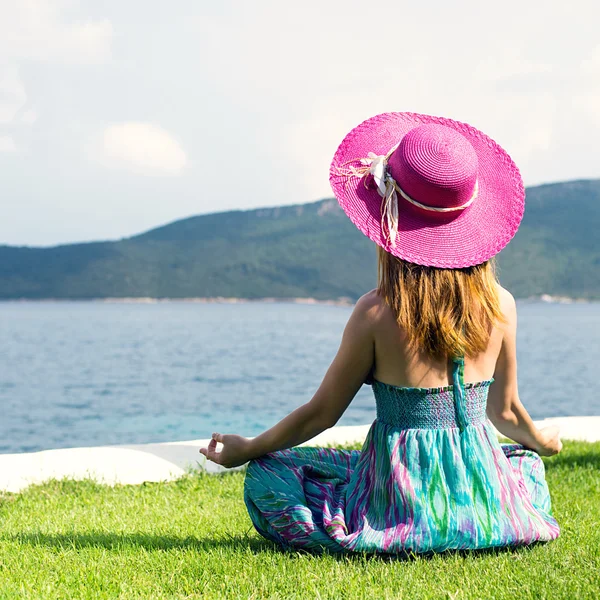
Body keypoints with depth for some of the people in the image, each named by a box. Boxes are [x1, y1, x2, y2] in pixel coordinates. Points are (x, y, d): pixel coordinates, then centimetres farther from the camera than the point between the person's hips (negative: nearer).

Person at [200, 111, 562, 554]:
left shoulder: (376, 314, -13)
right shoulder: (499, 305, -4)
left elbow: (320, 414, -4)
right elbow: (505, 412, 8)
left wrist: (246, 450, 13)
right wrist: (541, 441, 32)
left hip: (401, 500, -3)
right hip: (483, 502, 3)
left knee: (267, 474, 17)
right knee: (525, 459, 39)